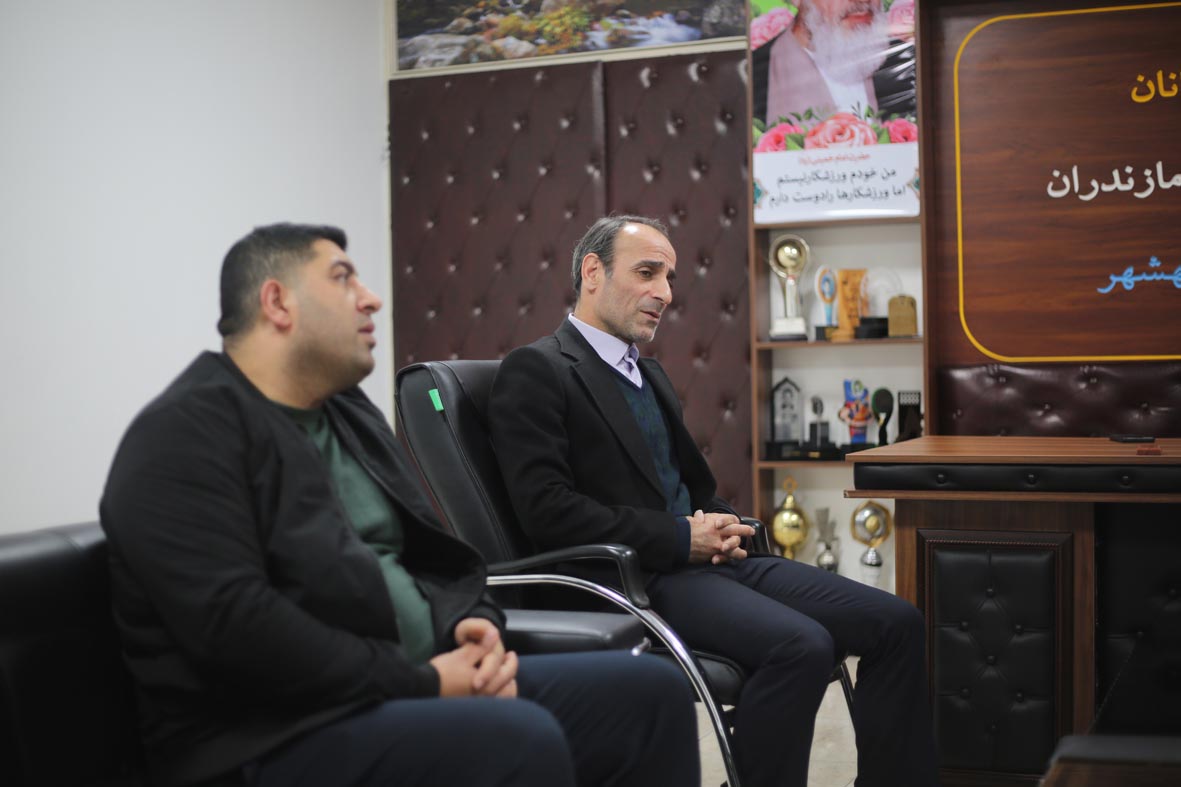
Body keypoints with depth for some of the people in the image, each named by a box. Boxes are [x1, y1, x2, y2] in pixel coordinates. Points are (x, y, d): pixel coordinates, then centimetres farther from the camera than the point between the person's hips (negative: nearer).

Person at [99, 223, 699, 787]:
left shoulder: (350, 416, 17)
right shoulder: (187, 434, -10)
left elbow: (437, 555, 22)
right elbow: (232, 625, -22)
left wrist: (473, 625, -2)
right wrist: (421, 684, -18)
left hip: (418, 686, 9)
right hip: (278, 734, -9)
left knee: (650, 692, -1)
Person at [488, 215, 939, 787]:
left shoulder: (649, 374, 23)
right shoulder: (534, 370, -4)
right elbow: (546, 510, -16)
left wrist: (719, 526, 4)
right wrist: (681, 539, -14)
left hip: (703, 560, 9)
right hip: (636, 579, -8)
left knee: (894, 622, -7)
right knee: (801, 645, -31)